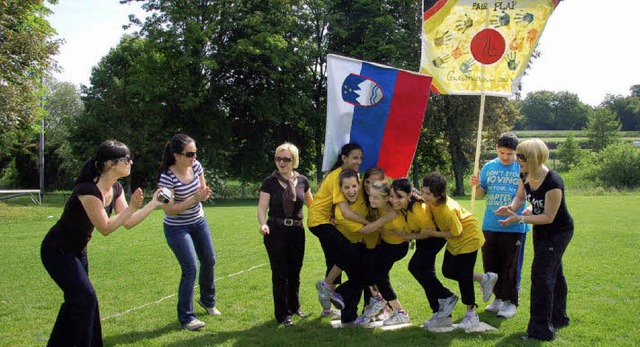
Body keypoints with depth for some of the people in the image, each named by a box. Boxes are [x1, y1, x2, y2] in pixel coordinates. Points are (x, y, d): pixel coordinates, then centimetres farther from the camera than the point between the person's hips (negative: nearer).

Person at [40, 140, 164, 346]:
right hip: (57, 251, -9)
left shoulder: (115, 188, -4)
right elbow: (105, 228, -27)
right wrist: (132, 207, -32)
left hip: (78, 250, 9)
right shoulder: (88, 190, -30)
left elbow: (128, 223, -3)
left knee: (75, 300, 16)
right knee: (86, 298, -11)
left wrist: (154, 203, -8)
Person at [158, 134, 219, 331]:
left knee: (209, 261, 16)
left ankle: (208, 300, 43)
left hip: (199, 222, 7)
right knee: (190, 269, -11)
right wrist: (194, 199, -33)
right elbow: (169, 210, -26)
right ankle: (186, 318, 4)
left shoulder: (196, 166, -9)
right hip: (177, 228, -7)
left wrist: (204, 194, -17)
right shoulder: (167, 176, -26)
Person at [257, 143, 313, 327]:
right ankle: (282, 314, 12)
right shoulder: (270, 182, -5)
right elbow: (262, 207, -8)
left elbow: (311, 204, 15)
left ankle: (294, 307, 33)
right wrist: (263, 224, -26)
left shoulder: (302, 181, 3)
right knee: (280, 273, 0)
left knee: (295, 272, 15)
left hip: (297, 231, 3)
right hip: (276, 232, -3)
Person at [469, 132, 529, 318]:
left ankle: (511, 302, 15)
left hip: (514, 226, -4)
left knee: (511, 266, 1)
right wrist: (477, 185, -10)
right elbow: (481, 195, 10)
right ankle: (499, 297, 27)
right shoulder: (489, 167, 8)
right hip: (490, 225, 4)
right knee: (491, 263, 11)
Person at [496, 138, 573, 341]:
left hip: (559, 231, -8)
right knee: (554, 273, 21)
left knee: (541, 274, -12)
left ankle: (541, 330, -5)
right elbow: (520, 196, 9)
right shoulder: (525, 176, -9)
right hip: (541, 231, 8)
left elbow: (548, 217, -26)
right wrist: (512, 208, -12)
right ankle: (558, 319, 39)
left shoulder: (553, 183, -32)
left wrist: (519, 218, -30)